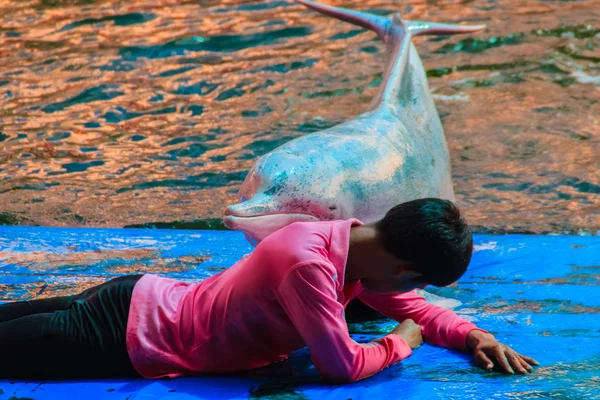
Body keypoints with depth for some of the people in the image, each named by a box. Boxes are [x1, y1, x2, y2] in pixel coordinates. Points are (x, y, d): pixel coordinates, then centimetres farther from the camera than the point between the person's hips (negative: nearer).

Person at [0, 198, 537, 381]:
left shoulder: (360, 242, -6)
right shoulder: (308, 262, -33)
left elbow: (413, 308, 9)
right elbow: (342, 366, -31)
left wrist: (476, 337, -6)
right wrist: (402, 343, -14)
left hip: (150, 302, 8)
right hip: (128, 336, -8)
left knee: (54, 316, 25)